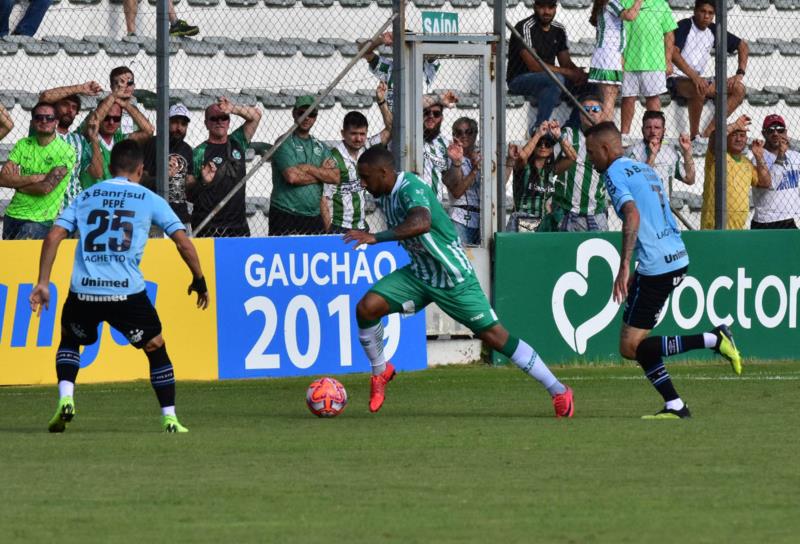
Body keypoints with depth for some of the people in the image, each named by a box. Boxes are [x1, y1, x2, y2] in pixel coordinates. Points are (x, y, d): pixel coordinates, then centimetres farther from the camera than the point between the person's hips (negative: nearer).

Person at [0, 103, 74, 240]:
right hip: (12, 214, 6)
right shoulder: (23, 145, 7)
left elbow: (46, 188, -15)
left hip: (40, 220, -6)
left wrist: (18, 185, -3)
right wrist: (36, 178, -13)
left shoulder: (66, 151, -7)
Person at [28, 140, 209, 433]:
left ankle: (65, 398, 7)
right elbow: (183, 243, 4)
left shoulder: (86, 196, 16)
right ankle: (169, 418, 12)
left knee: (69, 340, 28)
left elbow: (53, 236, 7)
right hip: (127, 292, -2)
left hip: (83, 291, 2)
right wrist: (199, 281, 16)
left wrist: (43, 283, 8)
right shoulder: (149, 199, 10)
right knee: (156, 348, 17)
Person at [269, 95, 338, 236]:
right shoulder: (285, 143, 0)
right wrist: (322, 172, -1)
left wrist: (308, 168, -7)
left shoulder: (321, 147, 17)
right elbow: (292, 176, -15)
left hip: (314, 217, 5)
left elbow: (336, 178, 5)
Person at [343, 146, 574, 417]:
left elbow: (421, 223, -48)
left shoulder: (410, 189, -27)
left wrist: (376, 238, -52)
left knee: (494, 335, -6)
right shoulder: (384, 194, 0)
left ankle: (559, 391, 3)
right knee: (367, 307, -12)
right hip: (418, 273, 7)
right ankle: (380, 371, 11)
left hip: (454, 278, -7)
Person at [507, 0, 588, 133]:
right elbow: (533, 65, -23)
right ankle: (538, 128, -31)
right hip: (520, 79, -7)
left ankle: (571, 127, -5)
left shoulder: (558, 30, 10)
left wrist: (578, 73, -14)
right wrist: (569, 72, -25)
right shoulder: (525, 27, -14)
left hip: (547, 79, 7)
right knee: (556, 79, -37)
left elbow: (566, 62, 11)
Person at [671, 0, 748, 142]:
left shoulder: (714, 31, 9)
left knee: (738, 89, -10)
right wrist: (694, 76, -35)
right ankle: (694, 134, -25)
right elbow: (673, 53, -25)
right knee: (699, 89, -40)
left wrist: (740, 74, 1)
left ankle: (707, 133, -18)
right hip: (678, 79, -7)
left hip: (700, 78, 7)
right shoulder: (684, 26, -10)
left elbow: (743, 46, 17)